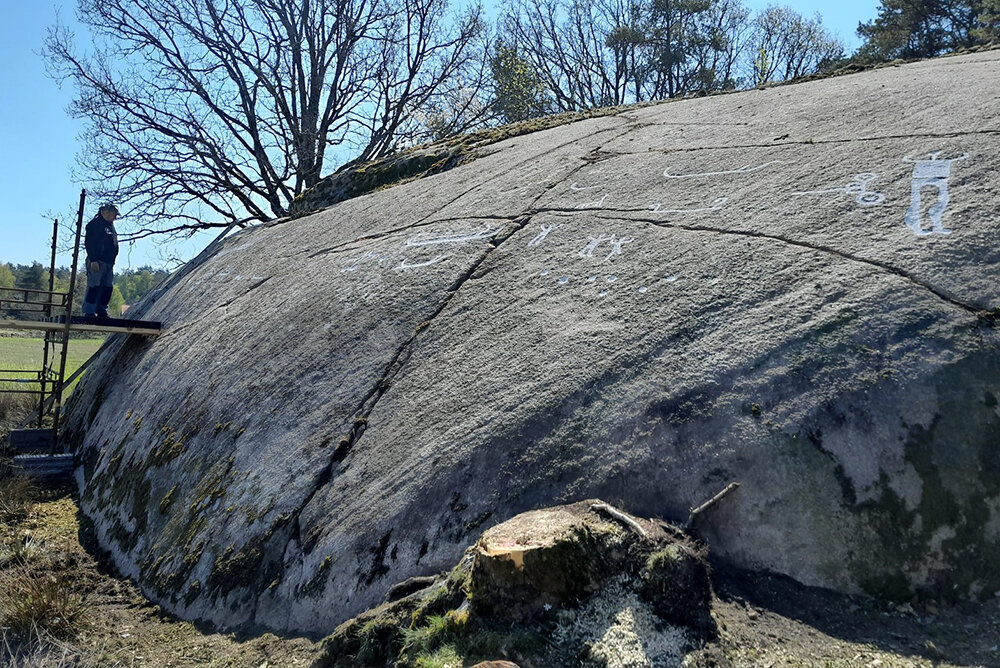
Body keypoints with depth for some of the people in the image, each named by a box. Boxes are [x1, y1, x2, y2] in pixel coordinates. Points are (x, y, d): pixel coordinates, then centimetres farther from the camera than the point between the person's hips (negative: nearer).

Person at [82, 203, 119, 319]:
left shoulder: (111, 226, 22)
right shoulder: (95, 224, -5)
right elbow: (89, 243, -13)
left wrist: (112, 261, 20)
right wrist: (93, 260, -20)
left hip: (109, 263, 9)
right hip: (97, 262, -9)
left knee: (108, 287, 6)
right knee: (94, 287, -10)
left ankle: (102, 310, 12)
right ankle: (89, 312, -8)